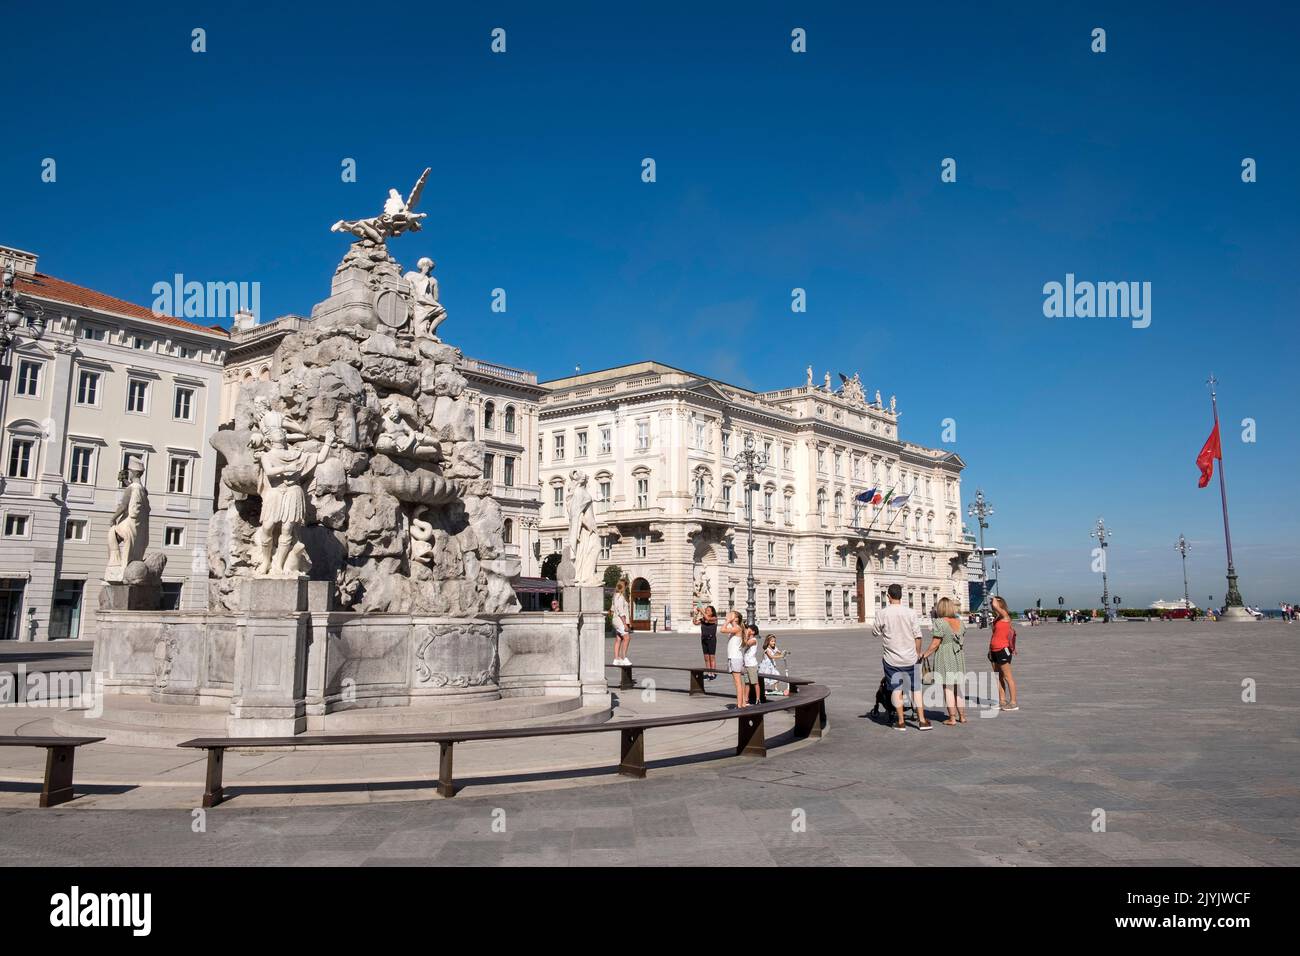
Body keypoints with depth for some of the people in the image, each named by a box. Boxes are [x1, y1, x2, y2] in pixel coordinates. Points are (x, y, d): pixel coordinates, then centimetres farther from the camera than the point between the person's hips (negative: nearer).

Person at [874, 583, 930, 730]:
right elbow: (917, 635, -2)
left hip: (891, 658, -1)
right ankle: (922, 721, 11)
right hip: (909, 657, 2)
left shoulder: (883, 613, -10)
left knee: (896, 689, 7)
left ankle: (901, 722, 10)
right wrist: (918, 653, 11)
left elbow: (876, 632, 2)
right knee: (916, 688, 11)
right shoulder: (910, 613, -5)